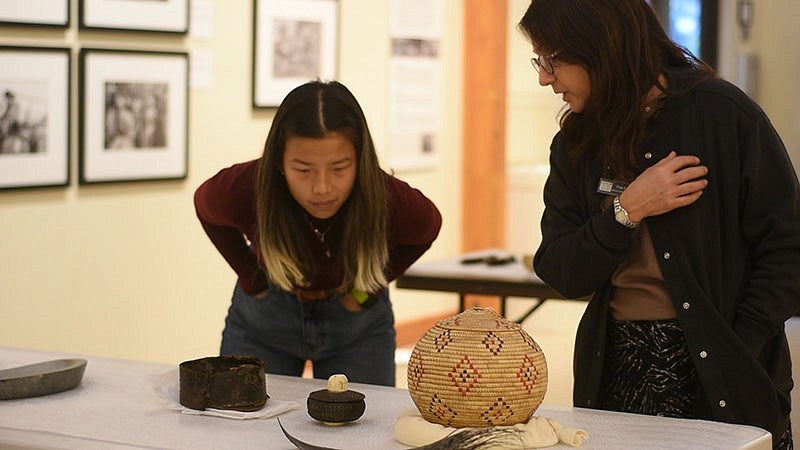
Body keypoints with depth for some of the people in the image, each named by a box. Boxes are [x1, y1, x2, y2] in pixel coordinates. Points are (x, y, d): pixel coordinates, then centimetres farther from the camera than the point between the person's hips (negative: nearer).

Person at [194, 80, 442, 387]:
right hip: (262, 322, 0)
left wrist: (371, 286, -9)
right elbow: (205, 205, -4)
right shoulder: (242, 189, -31)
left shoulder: (394, 204, -31)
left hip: (358, 328, 0)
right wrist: (250, 278, -7)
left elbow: (429, 227, -4)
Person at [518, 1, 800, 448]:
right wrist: (627, 210, -14)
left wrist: (737, 358, -15)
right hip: (616, 373, 4)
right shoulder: (577, 144, 6)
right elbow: (561, 274, 1)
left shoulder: (725, 115, -8)